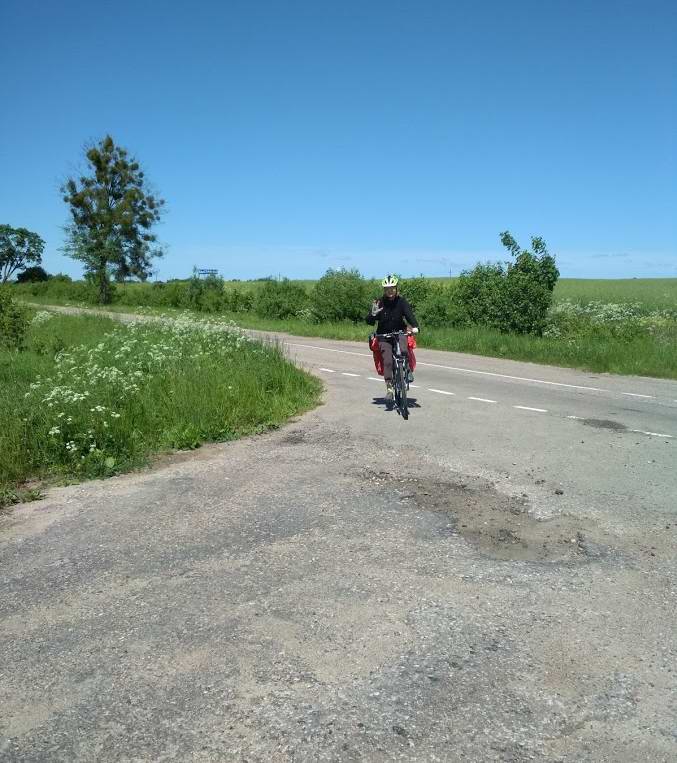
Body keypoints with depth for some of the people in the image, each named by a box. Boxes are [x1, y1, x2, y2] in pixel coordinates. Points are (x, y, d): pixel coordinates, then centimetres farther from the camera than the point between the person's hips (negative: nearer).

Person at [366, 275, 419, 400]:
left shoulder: (401, 301, -6)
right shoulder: (379, 303, -7)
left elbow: (409, 314, -18)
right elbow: (370, 322, -9)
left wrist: (415, 326, -37)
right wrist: (373, 314, -33)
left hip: (399, 332, 0)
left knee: (403, 350, -31)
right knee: (387, 361, -14)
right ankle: (389, 388, -7)